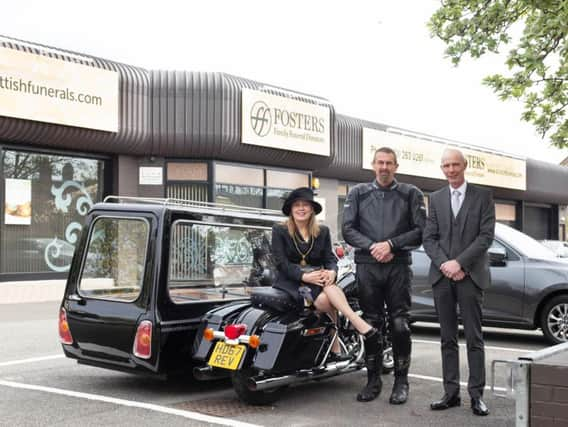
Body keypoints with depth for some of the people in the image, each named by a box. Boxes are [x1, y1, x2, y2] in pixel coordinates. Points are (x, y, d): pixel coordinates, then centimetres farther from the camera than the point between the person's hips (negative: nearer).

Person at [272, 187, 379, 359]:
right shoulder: (279, 230, 4)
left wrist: (332, 271, -18)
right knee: (324, 300, -33)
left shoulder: (323, 231, 15)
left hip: (315, 278, 3)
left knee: (329, 286, -34)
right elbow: (281, 262, -6)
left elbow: (329, 258, 7)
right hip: (290, 281, -3)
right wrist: (304, 276, -21)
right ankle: (361, 326, -38)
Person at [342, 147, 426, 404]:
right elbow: (348, 229, 5)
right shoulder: (358, 194, 13)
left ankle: (401, 381, 5)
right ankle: (373, 380, 14)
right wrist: (373, 247, -9)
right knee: (371, 324, 5)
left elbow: (420, 231, 2)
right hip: (367, 265, 1)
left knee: (400, 325, -4)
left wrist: (390, 244, -10)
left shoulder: (411, 194, 9)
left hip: (398, 266, -1)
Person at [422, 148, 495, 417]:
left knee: (474, 338, -1)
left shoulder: (482, 196, 4)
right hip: (442, 275, 3)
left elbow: (486, 235, -4)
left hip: (470, 275, -3)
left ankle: (476, 394, 4)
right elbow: (429, 237, 7)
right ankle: (451, 393, 11)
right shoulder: (436, 198, 13)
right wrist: (444, 264, -9)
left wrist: (459, 262, -13)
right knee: (447, 338, 6)